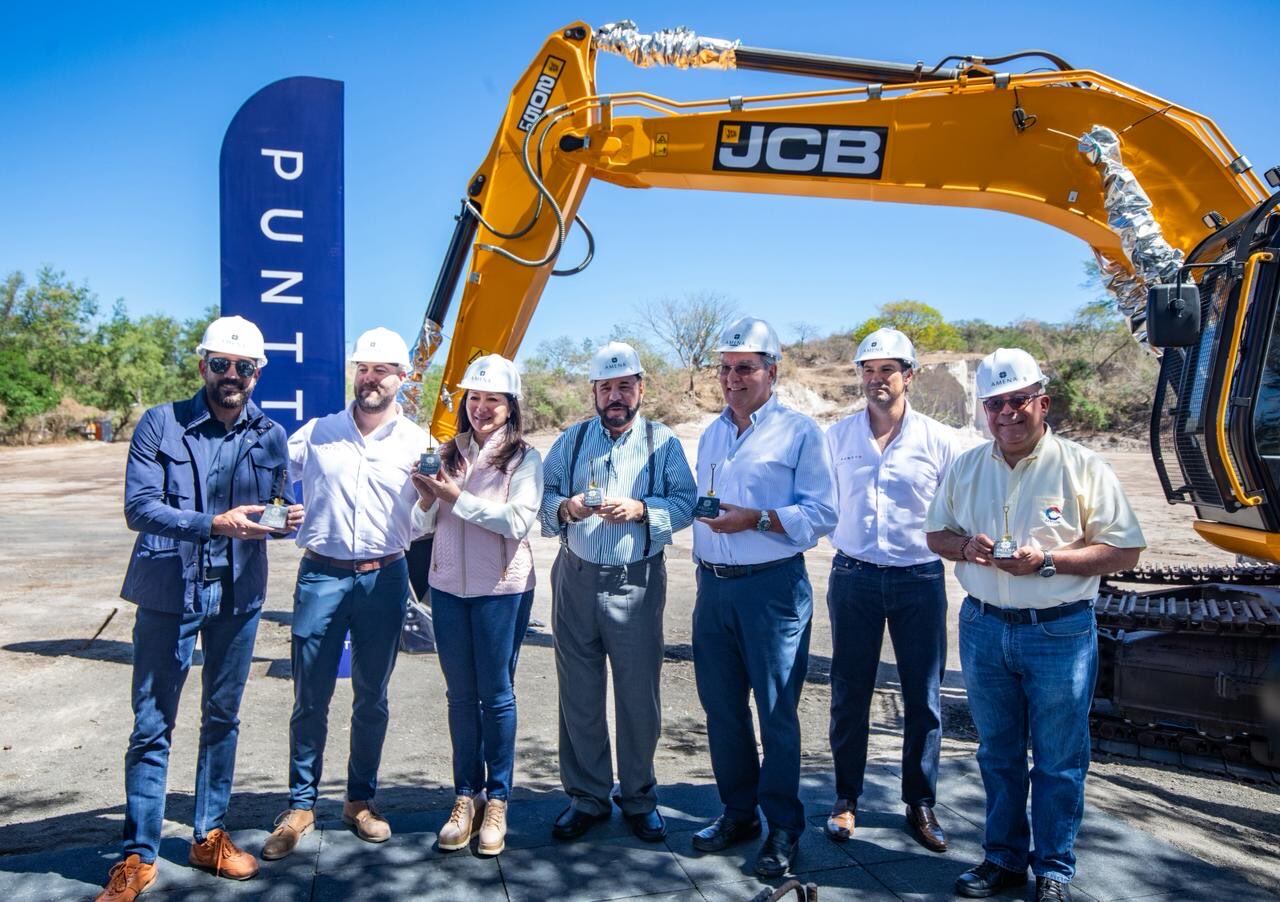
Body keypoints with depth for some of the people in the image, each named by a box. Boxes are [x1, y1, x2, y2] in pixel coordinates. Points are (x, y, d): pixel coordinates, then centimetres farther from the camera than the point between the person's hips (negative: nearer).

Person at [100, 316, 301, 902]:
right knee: (152, 725, 4)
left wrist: (288, 518, -15)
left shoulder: (270, 436, 5)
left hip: (238, 594, 3)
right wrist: (214, 524, -26)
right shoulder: (161, 424, -5)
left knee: (223, 718, 14)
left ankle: (210, 836, 30)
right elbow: (138, 507, -13)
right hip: (169, 592, -3)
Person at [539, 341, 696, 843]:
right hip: (576, 578, 2)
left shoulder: (662, 443, 3)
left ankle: (638, 797, 23)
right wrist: (563, 507, -16)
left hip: (636, 583, -2)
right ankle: (586, 797, 24)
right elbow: (543, 493, 5)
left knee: (639, 695, 4)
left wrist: (641, 510, -21)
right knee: (578, 693, 8)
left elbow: (687, 503, -5)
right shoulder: (572, 440, 11)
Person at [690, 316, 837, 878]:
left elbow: (821, 515, -11)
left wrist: (755, 519, -21)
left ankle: (784, 828, 17)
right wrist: (703, 568, 13)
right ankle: (738, 812, 29)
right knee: (721, 706, 13)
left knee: (777, 711, 2)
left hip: (772, 586, -6)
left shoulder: (799, 432, -5)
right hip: (713, 584, 6)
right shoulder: (711, 434, 15)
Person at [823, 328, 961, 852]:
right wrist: (845, 541, 4)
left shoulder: (939, 440, -1)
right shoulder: (837, 436, 3)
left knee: (923, 697, 7)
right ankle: (846, 799, 23)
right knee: (849, 694, 8)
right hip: (853, 575, 1)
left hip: (920, 578, 0)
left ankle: (920, 804, 23)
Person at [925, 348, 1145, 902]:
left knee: (1059, 761, 8)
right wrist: (966, 547, -10)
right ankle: (1004, 858, 32)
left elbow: (1125, 551, -9)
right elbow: (937, 534, 13)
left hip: (1059, 632, -4)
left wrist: (1047, 560, -22)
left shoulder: (1082, 467, -8)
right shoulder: (966, 467, 5)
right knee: (997, 753, 16)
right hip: (983, 628, 4)